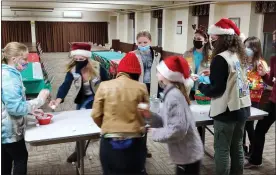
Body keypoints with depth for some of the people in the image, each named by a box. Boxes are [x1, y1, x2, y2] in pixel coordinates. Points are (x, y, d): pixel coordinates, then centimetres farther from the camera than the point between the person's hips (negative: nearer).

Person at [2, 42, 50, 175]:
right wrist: (39, 100, -19)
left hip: (7, 128, 9)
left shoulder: (8, 73, 7)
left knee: (6, 161, 19)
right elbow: (16, 108, -28)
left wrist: (31, 110, 10)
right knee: (21, 158, 9)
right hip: (10, 129, -9)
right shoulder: (9, 77, -24)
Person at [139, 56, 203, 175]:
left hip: (188, 155, -9)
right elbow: (169, 121, 8)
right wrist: (151, 116, -3)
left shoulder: (173, 96, -24)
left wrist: (156, 133, -17)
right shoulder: (173, 93, 8)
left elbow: (178, 129, -29)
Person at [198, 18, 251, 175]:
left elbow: (216, 89, -18)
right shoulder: (240, 56, 9)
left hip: (227, 111, -8)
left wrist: (200, 85, -3)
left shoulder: (221, 58, -17)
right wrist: (212, 75, 16)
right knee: (237, 146, 18)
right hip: (242, 107, 9)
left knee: (222, 149, 3)